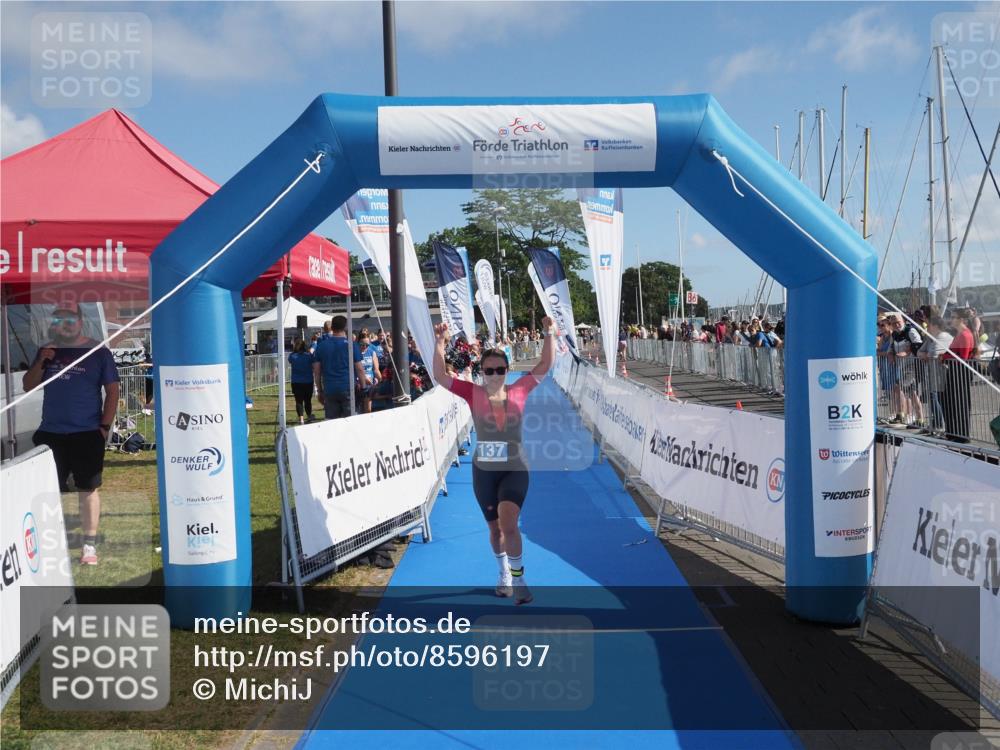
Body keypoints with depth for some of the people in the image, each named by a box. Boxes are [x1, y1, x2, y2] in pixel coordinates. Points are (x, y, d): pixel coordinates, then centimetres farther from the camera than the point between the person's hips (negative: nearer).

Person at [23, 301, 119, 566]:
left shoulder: (98, 352, -2)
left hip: (86, 434, -4)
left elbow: (112, 391, -3)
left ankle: (90, 544, 7)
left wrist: (104, 427, -9)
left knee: (88, 489, 1)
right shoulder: (47, 351, 10)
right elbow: (28, 386, 11)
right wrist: (41, 362, -6)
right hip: (50, 434, 4)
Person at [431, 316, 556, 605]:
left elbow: (545, 366, -5)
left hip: (514, 470, -1)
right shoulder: (474, 394, -7)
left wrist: (549, 334, -14)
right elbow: (440, 375, -13)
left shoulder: (519, 391, -6)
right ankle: (504, 574, 41)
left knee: (508, 524, -21)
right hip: (483, 471, 1)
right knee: (495, 528, 16)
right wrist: (440, 343, -23)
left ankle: (518, 578, -3)